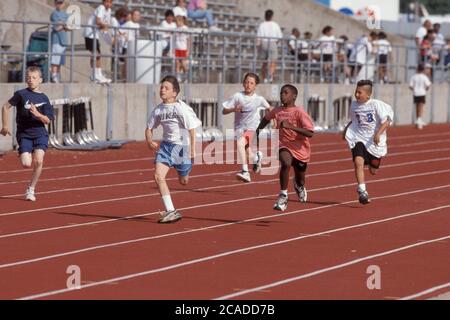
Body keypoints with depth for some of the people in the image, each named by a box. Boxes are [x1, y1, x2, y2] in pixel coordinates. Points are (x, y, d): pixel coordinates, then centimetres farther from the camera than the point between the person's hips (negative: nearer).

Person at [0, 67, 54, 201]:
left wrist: (38, 114, -21)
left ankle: (31, 189, 1)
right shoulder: (21, 94, -4)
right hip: (24, 133, -1)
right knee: (26, 164, -13)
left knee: (38, 161, -17)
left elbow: (47, 120, -1)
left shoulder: (44, 98, 2)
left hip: (40, 133, 1)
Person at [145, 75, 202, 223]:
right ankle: (170, 211, -12)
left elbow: (192, 129, -13)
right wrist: (149, 141, -8)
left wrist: (192, 149, -16)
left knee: (183, 181, 11)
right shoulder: (158, 110, 1)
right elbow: (149, 128, 12)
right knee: (158, 176, -16)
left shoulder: (182, 108, -15)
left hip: (182, 146, -4)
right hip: (166, 145, 4)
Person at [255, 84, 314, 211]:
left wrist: (291, 126, -38)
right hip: (284, 145, 1)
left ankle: (299, 185, 58)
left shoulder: (299, 112, -19)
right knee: (286, 163, -34)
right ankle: (283, 196, -25)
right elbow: (266, 119, 21)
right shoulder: (277, 111, -4)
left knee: (300, 180, 18)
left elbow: (310, 133, -30)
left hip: (300, 149, -1)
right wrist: (258, 133, 18)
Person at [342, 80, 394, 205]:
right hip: (359, 139, 2)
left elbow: (387, 120, -17)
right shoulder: (354, 105, 4)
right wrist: (346, 129, 13)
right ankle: (362, 191, -25)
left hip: (374, 142, -2)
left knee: (373, 171, 11)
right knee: (358, 161, -26)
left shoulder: (376, 105, -13)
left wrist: (378, 133, -29)